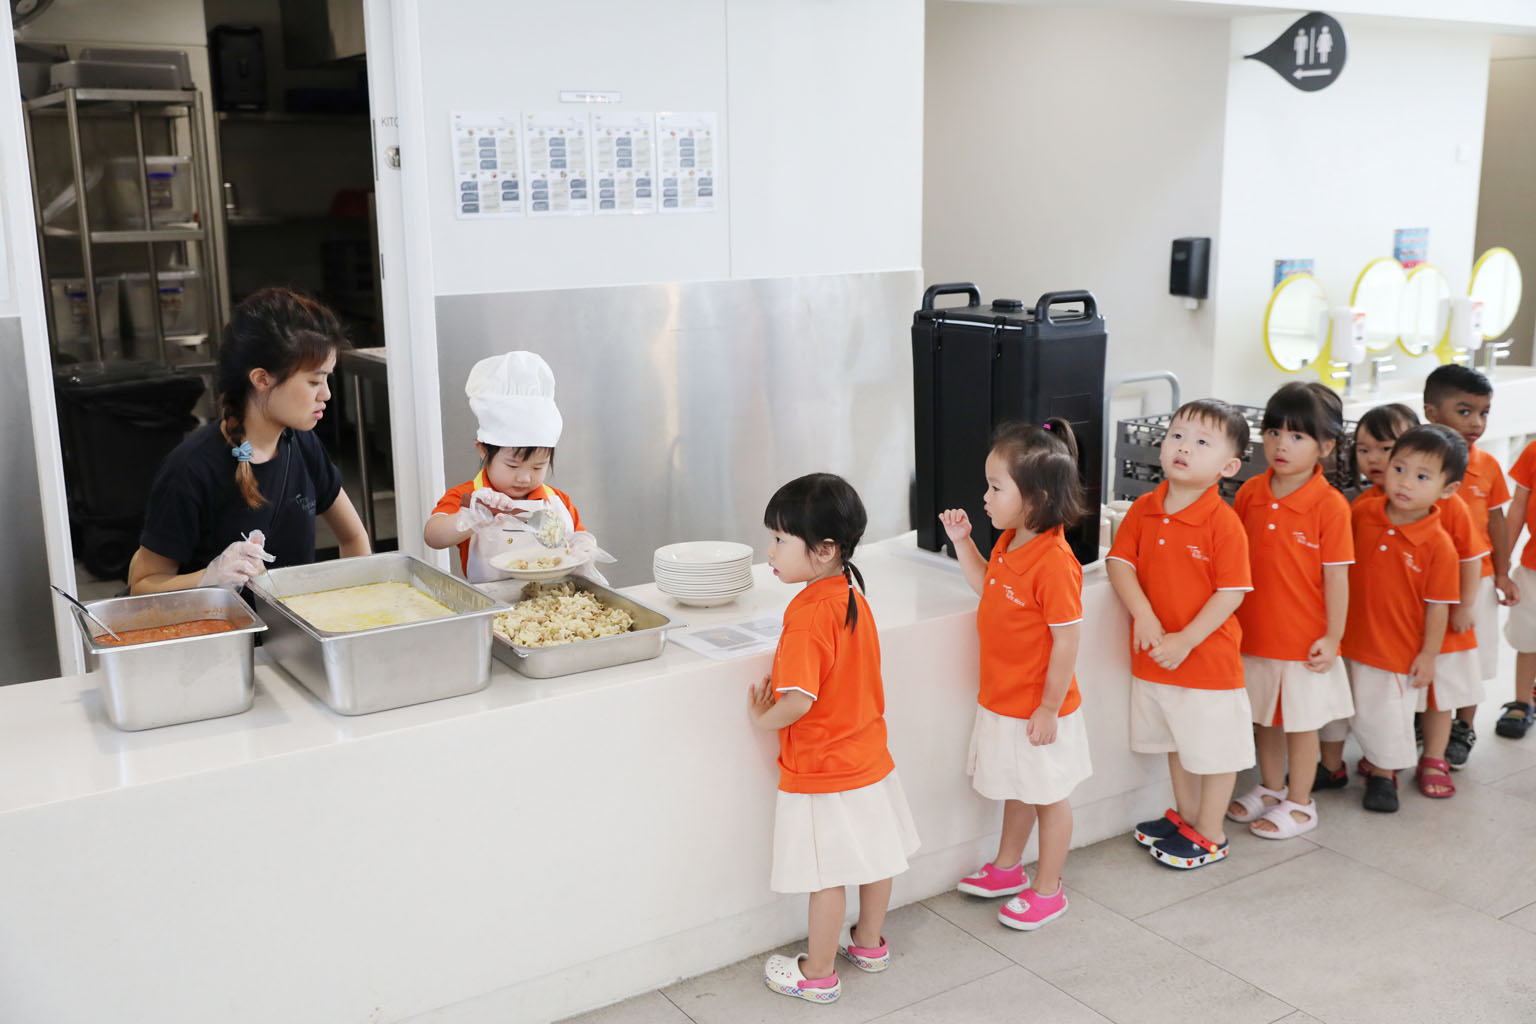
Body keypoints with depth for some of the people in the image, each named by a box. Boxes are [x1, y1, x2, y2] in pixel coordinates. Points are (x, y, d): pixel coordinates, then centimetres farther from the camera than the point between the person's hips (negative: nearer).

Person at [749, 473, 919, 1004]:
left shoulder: (807, 616, -27)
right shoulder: (852, 596, -1)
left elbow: (798, 702, -31)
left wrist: (764, 717, -12)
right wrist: (781, 682, 7)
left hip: (822, 771, -8)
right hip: (868, 756, 8)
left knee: (827, 876, 7)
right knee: (876, 856, 21)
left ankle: (818, 973, 23)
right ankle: (869, 944, 41)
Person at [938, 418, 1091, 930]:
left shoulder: (1054, 562, -28)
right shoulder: (1009, 542, 0)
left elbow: (1067, 639, -24)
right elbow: (987, 587, 17)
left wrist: (1049, 709, -19)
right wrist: (962, 541, 4)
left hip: (1038, 709, -8)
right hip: (1001, 700, 8)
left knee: (1049, 796, 12)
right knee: (1018, 790, 25)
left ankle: (1048, 890, 27)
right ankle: (1007, 868, 42)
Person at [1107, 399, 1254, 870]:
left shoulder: (1224, 523, -18)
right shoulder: (1144, 509, -2)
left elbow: (1231, 593, -19)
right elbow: (1120, 562, -2)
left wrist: (1185, 640, -21)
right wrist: (1143, 614, -17)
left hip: (1208, 656, -5)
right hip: (1155, 656, 6)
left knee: (1215, 747, 10)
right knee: (1177, 742, 23)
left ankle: (1210, 835, 28)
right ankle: (1185, 816, 43)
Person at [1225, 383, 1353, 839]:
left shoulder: (1330, 505, -15)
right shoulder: (1250, 493, -2)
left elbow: (1336, 575, -11)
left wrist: (1333, 637, -11)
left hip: (1303, 638, -4)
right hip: (1253, 632, 5)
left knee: (1300, 721, 10)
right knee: (1265, 716, 19)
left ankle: (1299, 804, 26)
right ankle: (1270, 788, 38)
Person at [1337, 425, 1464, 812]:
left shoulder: (1438, 546, -16)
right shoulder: (1363, 512, -7)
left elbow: (1438, 606, -10)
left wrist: (1429, 655, -7)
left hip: (1397, 649, -3)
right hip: (1349, 638, 4)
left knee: (1387, 714, 10)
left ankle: (1383, 773, 34)